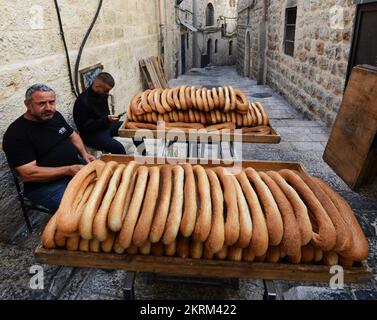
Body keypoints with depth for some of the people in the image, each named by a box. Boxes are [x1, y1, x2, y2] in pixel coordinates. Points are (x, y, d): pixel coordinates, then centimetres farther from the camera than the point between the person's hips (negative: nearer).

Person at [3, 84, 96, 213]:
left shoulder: (55, 115, 5)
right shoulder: (16, 134, -17)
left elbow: (72, 135, 19)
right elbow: (27, 174, -22)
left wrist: (84, 153, -1)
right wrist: (69, 170, -26)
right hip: (45, 184, -8)